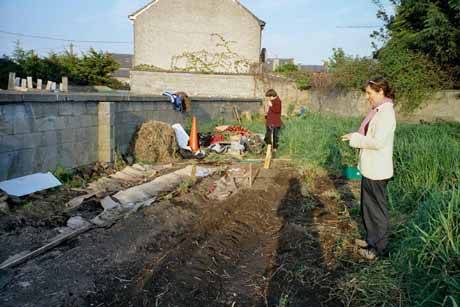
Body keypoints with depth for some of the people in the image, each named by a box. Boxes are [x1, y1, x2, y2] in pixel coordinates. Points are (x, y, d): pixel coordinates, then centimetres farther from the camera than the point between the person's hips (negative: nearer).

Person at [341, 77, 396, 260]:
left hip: (377, 170, -10)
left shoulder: (386, 113, -19)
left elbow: (378, 142, -26)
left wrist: (355, 139, -16)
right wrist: (357, 137, 4)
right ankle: (372, 240, 36)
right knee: (368, 206, 20)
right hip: (369, 168, 10)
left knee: (377, 209, 4)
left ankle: (380, 248, 19)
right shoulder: (377, 111, 10)